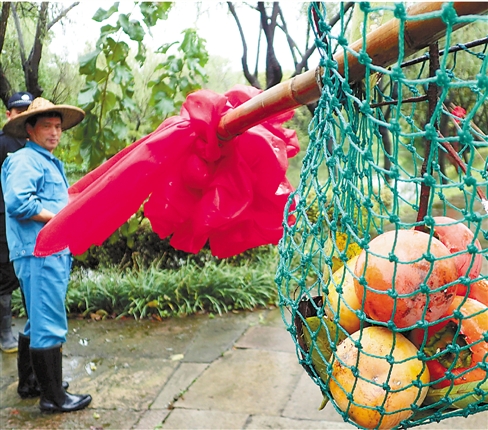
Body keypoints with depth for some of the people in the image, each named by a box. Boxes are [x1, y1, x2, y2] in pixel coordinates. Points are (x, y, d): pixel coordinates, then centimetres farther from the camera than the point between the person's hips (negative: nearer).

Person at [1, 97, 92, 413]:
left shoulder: (51, 162, 23)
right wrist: (59, 217, -17)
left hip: (56, 251, 11)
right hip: (39, 253, -11)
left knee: (40, 323, 19)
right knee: (50, 326, -6)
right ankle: (54, 397, 1)